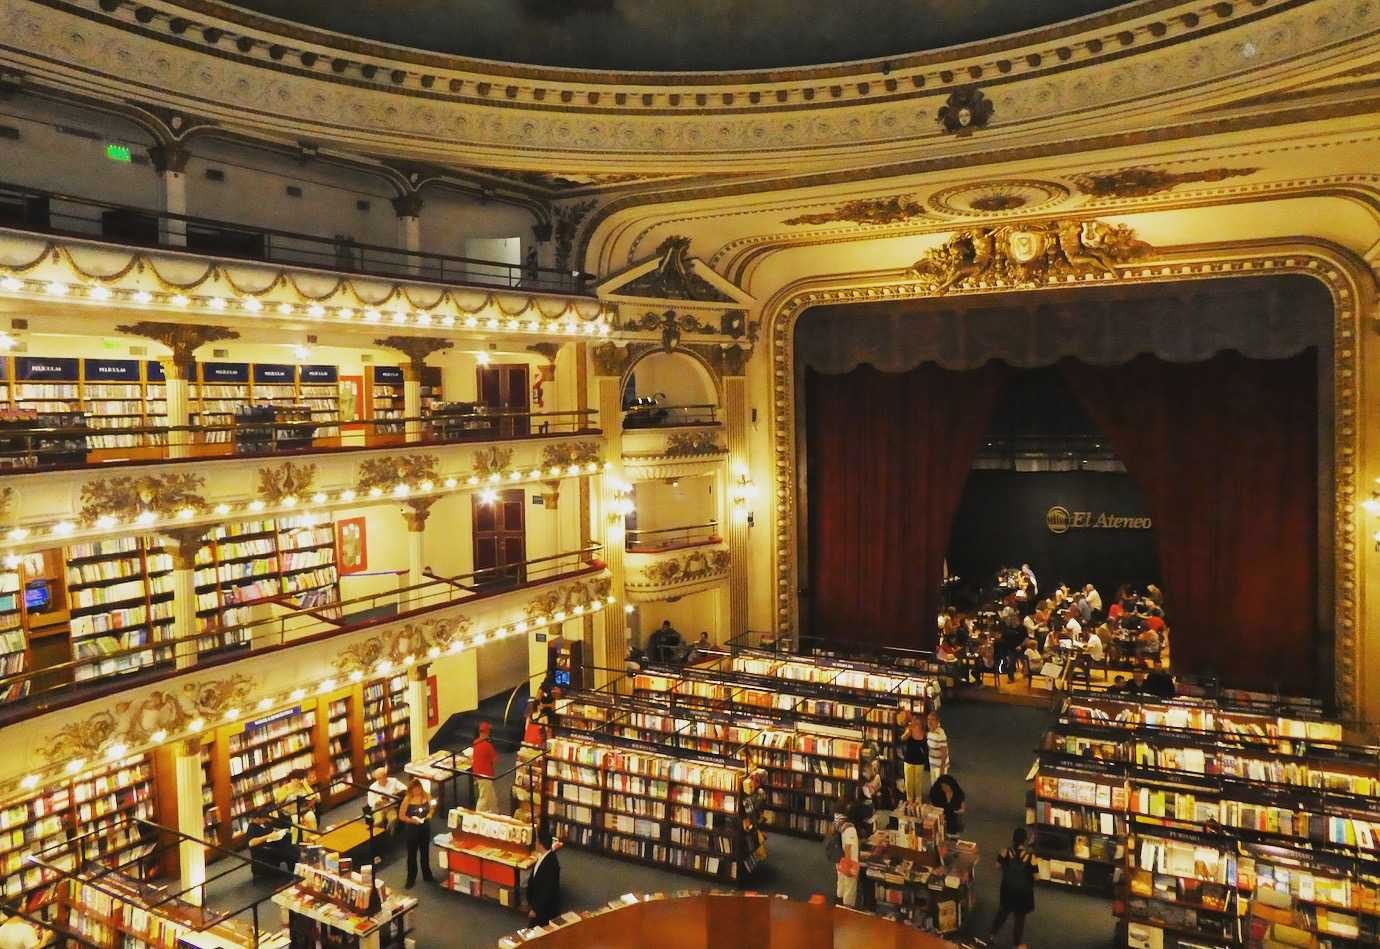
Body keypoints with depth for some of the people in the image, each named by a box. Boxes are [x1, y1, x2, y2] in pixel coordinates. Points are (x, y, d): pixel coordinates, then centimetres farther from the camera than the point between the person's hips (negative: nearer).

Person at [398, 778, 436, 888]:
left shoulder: (427, 796, -9)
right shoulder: (407, 799, -18)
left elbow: (432, 808, 7)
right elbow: (401, 816, -12)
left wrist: (430, 814, -14)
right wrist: (412, 820, -24)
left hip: (425, 828, 3)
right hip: (412, 829, -3)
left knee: (425, 852, 19)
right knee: (412, 854, 10)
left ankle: (427, 875, 36)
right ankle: (411, 878, 26)